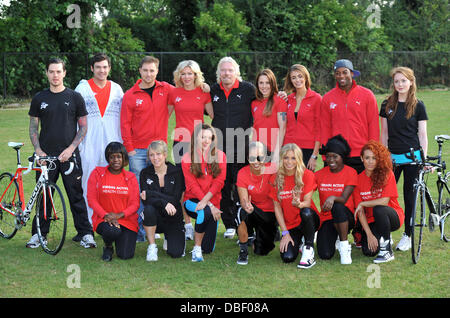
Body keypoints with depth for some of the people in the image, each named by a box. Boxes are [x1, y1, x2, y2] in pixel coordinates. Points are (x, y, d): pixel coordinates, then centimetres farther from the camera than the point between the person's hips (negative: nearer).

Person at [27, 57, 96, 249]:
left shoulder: (75, 97, 4)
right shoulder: (39, 98, 8)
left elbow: (83, 127, 4)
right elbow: (33, 127, 11)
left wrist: (71, 148, -8)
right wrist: (38, 150, -3)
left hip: (69, 155, -1)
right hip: (46, 156, 1)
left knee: (76, 196, 0)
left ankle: (86, 233, 7)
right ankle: (38, 234, 15)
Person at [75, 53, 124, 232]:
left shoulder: (117, 89, 11)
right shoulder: (82, 88, 4)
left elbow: (123, 118, 14)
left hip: (112, 144, 2)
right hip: (89, 146, -2)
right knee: (88, 185, -2)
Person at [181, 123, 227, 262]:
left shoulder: (220, 156, 4)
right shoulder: (187, 158, -2)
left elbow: (219, 182, -5)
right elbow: (192, 186, -8)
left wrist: (205, 201, -21)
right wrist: (210, 206, -20)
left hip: (212, 201, 2)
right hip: (193, 200, -2)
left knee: (208, 249, -2)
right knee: (206, 213, -38)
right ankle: (196, 249, -19)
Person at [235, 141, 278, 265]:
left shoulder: (272, 170, -17)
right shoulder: (242, 174, -13)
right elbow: (243, 199, -18)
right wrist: (247, 206, -42)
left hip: (270, 214, 0)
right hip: (253, 212, 0)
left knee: (261, 251, -2)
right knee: (243, 212, -36)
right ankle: (243, 251, -16)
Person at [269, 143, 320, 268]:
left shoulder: (307, 175, -10)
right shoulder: (276, 179, -3)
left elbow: (307, 203, -15)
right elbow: (277, 207, -1)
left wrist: (299, 204, -40)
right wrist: (285, 233, -7)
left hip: (307, 221, -2)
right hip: (290, 225, 2)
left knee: (306, 212, -38)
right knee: (287, 257, -20)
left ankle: (308, 249, -17)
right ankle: (297, 243, 17)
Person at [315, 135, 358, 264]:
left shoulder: (350, 173, -6)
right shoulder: (320, 174, 4)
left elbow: (343, 199, -17)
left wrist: (333, 198, -39)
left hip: (345, 217, -2)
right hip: (326, 219, 3)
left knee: (337, 207, -39)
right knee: (325, 255, -19)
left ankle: (344, 245, -19)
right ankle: (334, 238, 18)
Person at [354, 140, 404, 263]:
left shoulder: (387, 174, -11)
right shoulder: (359, 179, -3)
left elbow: (384, 201, -20)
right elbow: (360, 212, -6)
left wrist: (362, 204, -13)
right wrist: (369, 234, -15)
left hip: (393, 217, -3)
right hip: (371, 222, 3)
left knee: (379, 209, -36)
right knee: (368, 251, -21)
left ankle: (387, 251, -21)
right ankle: (384, 237, 17)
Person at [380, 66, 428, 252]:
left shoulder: (418, 106, -1)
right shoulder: (387, 105, 6)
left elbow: (422, 134, -1)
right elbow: (384, 132, 10)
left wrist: (424, 158, -8)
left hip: (412, 156, -2)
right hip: (393, 157, 3)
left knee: (409, 196, 3)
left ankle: (408, 235, 14)